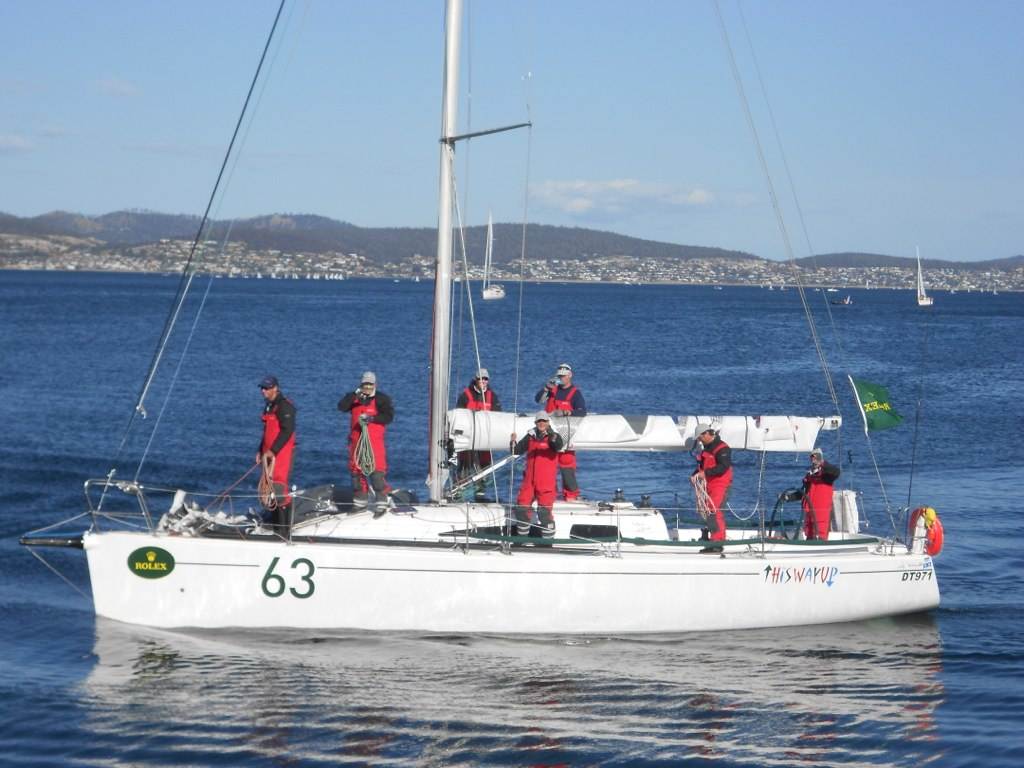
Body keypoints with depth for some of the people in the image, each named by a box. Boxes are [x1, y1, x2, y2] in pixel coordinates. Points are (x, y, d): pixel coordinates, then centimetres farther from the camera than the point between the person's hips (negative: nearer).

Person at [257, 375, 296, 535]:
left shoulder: (284, 406, -12)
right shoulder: (269, 406, 19)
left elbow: (287, 430, -19)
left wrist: (273, 450, -20)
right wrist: (261, 451, 20)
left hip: (281, 453, -10)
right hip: (269, 453, 10)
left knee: (279, 487, -13)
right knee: (269, 487, 10)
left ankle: (284, 526, -11)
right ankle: (275, 521, 17)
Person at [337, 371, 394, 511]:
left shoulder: (381, 399, 1)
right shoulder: (353, 397, 9)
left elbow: (389, 416, -8)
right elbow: (341, 406, -8)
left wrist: (372, 418, -19)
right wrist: (354, 395, -21)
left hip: (374, 441, -4)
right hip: (356, 440, 4)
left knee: (377, 470, -13)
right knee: (356, 469, 11)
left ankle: (382, 500, -11)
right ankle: (360, 500, 22)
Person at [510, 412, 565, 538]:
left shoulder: (554, 436, -4)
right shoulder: (530, 436, 10)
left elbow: (559, 446, -25)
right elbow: (517, 450, 12)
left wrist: (553, 437, -45)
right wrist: (513, 442, -9)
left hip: (546, 481, -5)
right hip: (529, 480, 5)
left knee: (544, 510, -7)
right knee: (521, 508, 8)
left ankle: (548, 536, 2)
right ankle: (522, 535, 23)